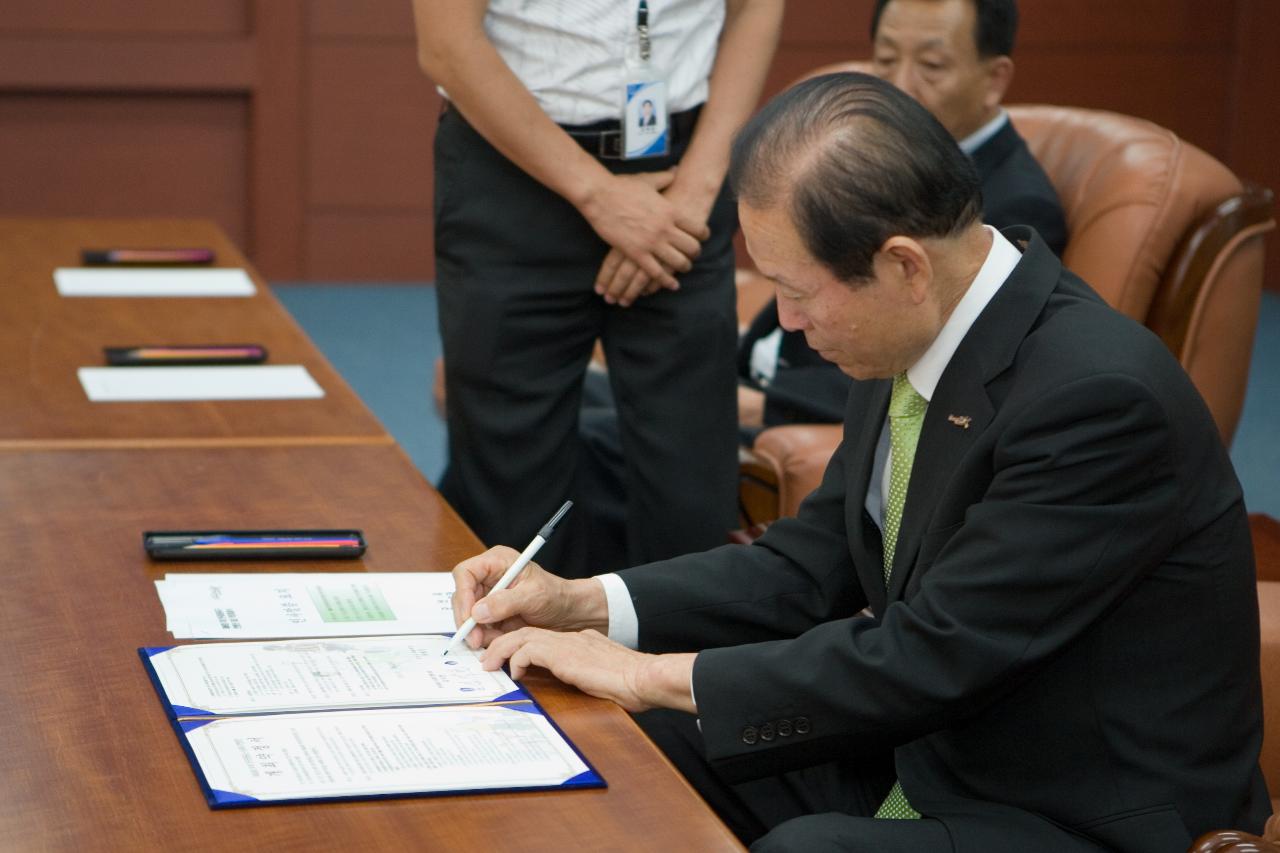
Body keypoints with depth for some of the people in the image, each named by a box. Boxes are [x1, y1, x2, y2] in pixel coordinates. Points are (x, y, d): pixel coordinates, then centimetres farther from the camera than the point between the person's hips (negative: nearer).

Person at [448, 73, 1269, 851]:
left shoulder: (1101, 395, -27)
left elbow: (931, 658, -27)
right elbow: (816, 561, 9)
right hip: (924, 757, 9)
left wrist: (653, 674, -20)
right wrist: (584, 602, -2)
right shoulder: (916, 337, -1)